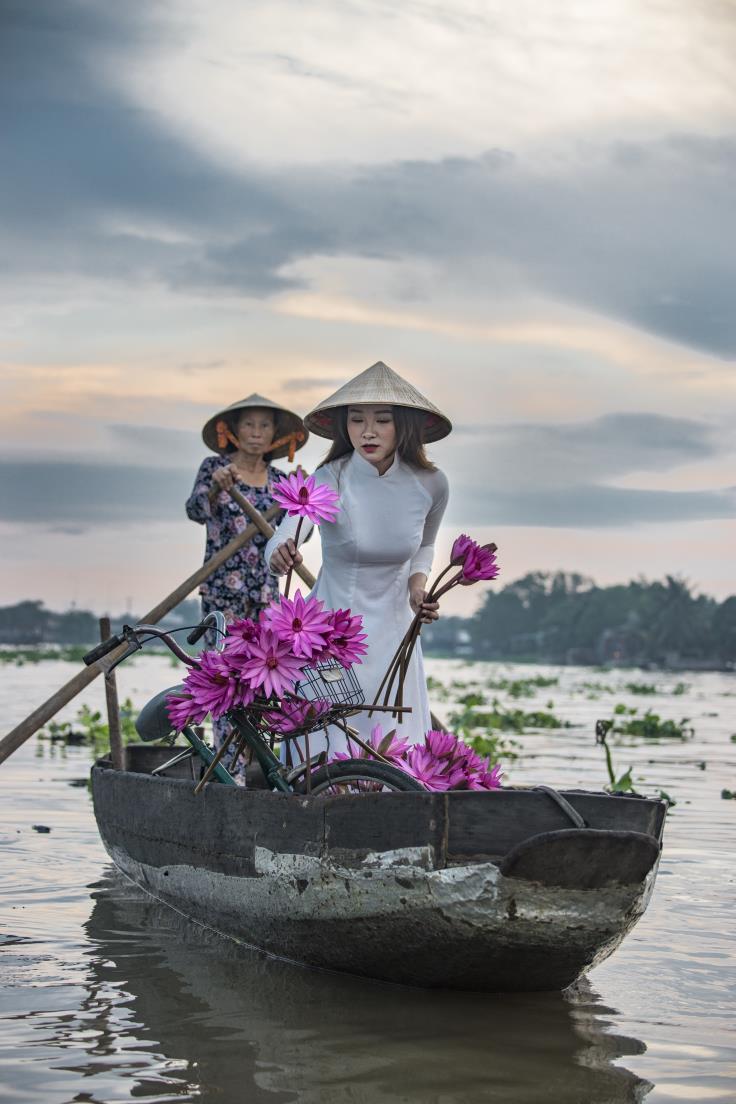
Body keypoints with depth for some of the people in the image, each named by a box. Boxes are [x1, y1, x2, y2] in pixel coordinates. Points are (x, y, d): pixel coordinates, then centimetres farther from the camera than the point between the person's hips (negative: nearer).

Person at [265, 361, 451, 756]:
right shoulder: (329, 481, -16)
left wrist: (417, 583, -4)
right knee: (326, 755, -6)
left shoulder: (430, 484, -5)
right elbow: (285, 535, -34)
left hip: (393, 634, 3)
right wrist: (281, 553, -56)